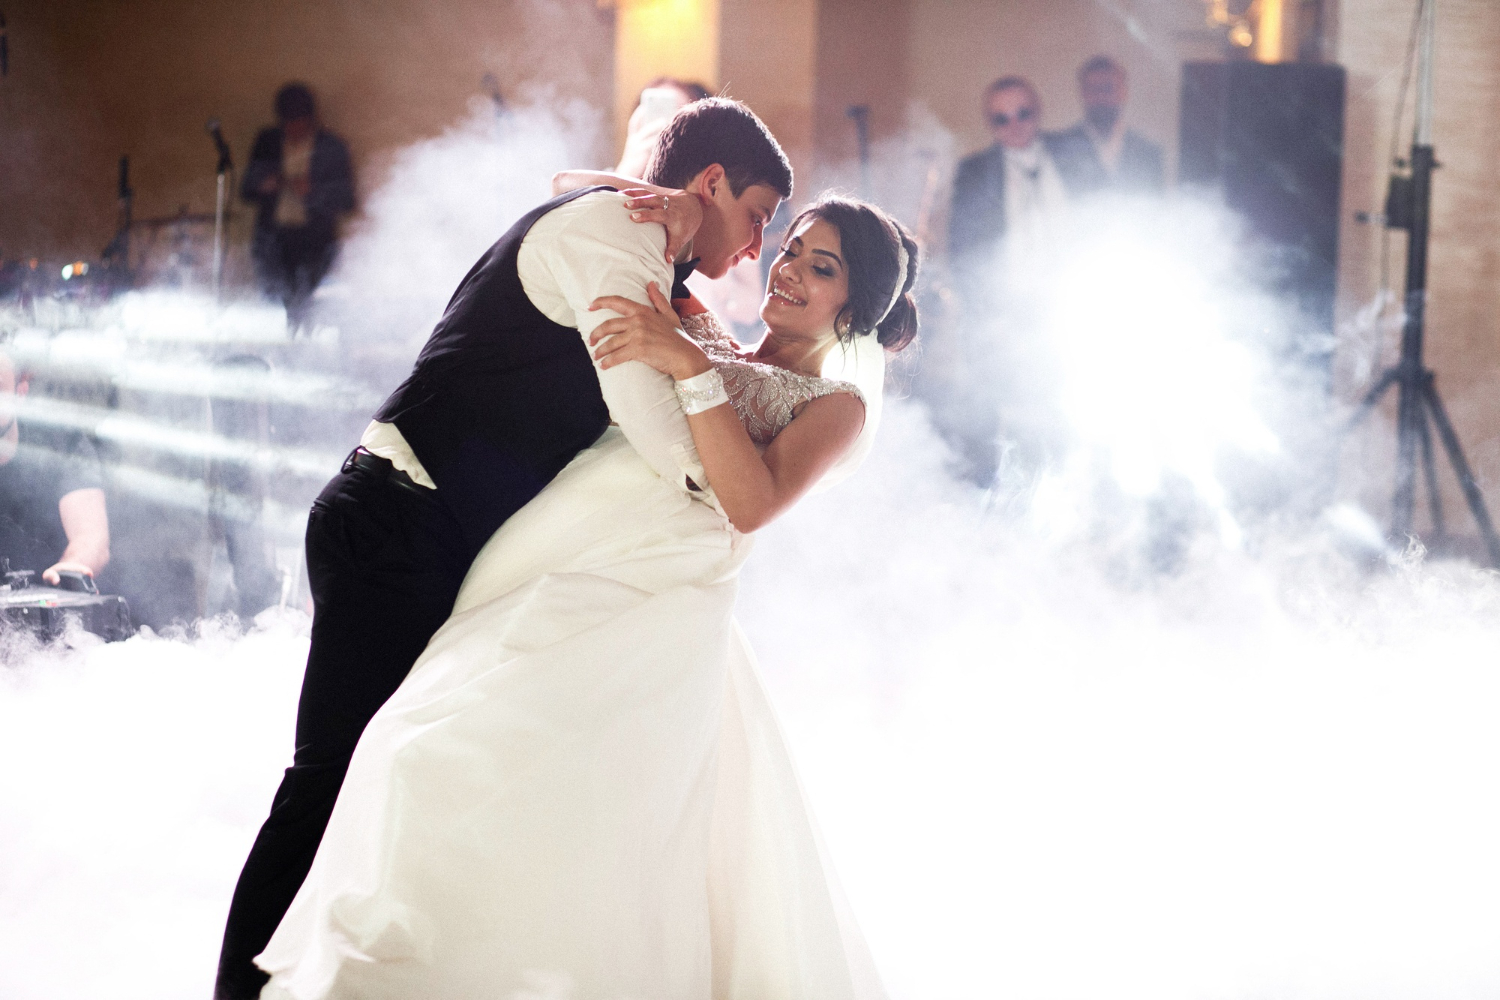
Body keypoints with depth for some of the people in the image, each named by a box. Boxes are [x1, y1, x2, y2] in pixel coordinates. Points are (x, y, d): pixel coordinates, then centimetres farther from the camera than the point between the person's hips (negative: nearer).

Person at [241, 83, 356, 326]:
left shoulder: (333, 148, 5)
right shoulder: (267, 143, 13)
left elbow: (346, 199, 4)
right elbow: (247, 191, 16)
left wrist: (312, 191, -13)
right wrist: (263, 185, -7)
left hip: (315, 239, -2)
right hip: (273, 237, 2)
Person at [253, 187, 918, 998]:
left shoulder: (838, 407, 12)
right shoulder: (704, 336, 28)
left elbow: (751, 504, -8)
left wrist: (690, 368, -16)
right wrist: (659, 210, 19)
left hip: (642, 608, -6)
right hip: (550, 585, 6)